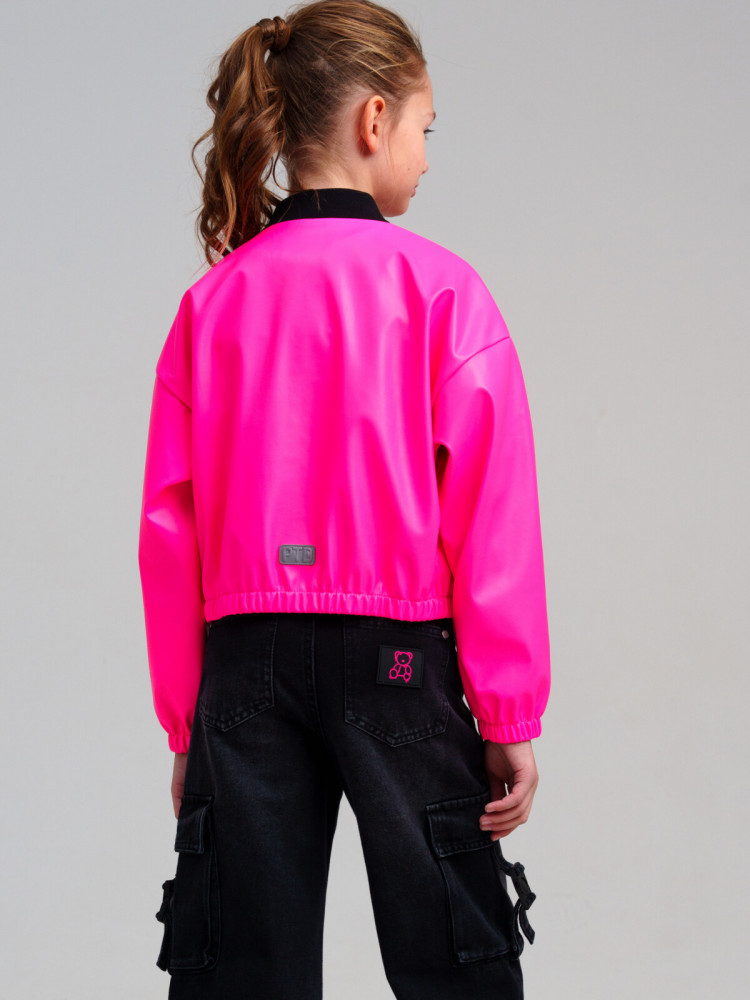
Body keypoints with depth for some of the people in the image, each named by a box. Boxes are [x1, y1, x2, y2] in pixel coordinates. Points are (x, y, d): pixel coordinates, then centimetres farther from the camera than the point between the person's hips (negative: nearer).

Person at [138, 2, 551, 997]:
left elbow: (171, 531, 3)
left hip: (245, 659, 3)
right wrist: (511, 717, -2)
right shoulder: (441, 288, -5)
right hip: (397, 657, -3)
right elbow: (495, 518, -8)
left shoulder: (211, 300, 4)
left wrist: (187, 724, 10)